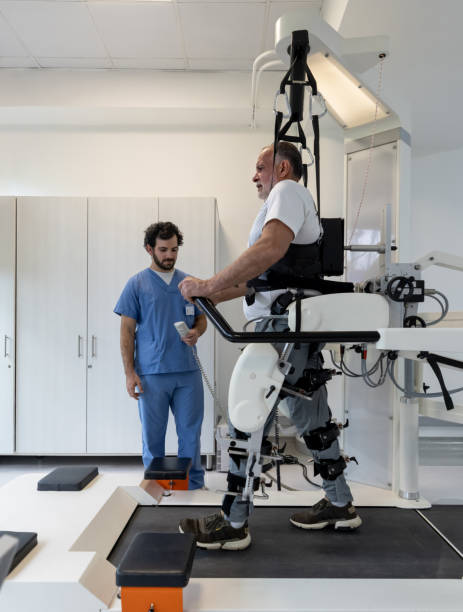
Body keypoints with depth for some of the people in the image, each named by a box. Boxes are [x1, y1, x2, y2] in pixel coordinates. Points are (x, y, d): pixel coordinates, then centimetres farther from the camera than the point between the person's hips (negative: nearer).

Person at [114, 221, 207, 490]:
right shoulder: (137, 284, 1)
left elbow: (202, 318, 18)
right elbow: (127, 331, -1)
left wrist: (196, 332, -7)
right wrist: (130, 373, -7)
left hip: (188, 371, 3)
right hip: (151, 374, -2)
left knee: (190, 432, 9)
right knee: (153, 435, 7)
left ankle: (195, 485, 23)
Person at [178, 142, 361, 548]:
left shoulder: (288, 191, -4)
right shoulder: (299, 203, 27)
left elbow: (272, 247, -26)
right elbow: (265, 278, 27)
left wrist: (210, 285, -26)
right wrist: (215, 296, 22)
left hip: (282, 325, -10)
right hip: (301, 328, 10)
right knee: (312, 418, 16)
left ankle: (233, 523, 6)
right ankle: (340, 505, 27)